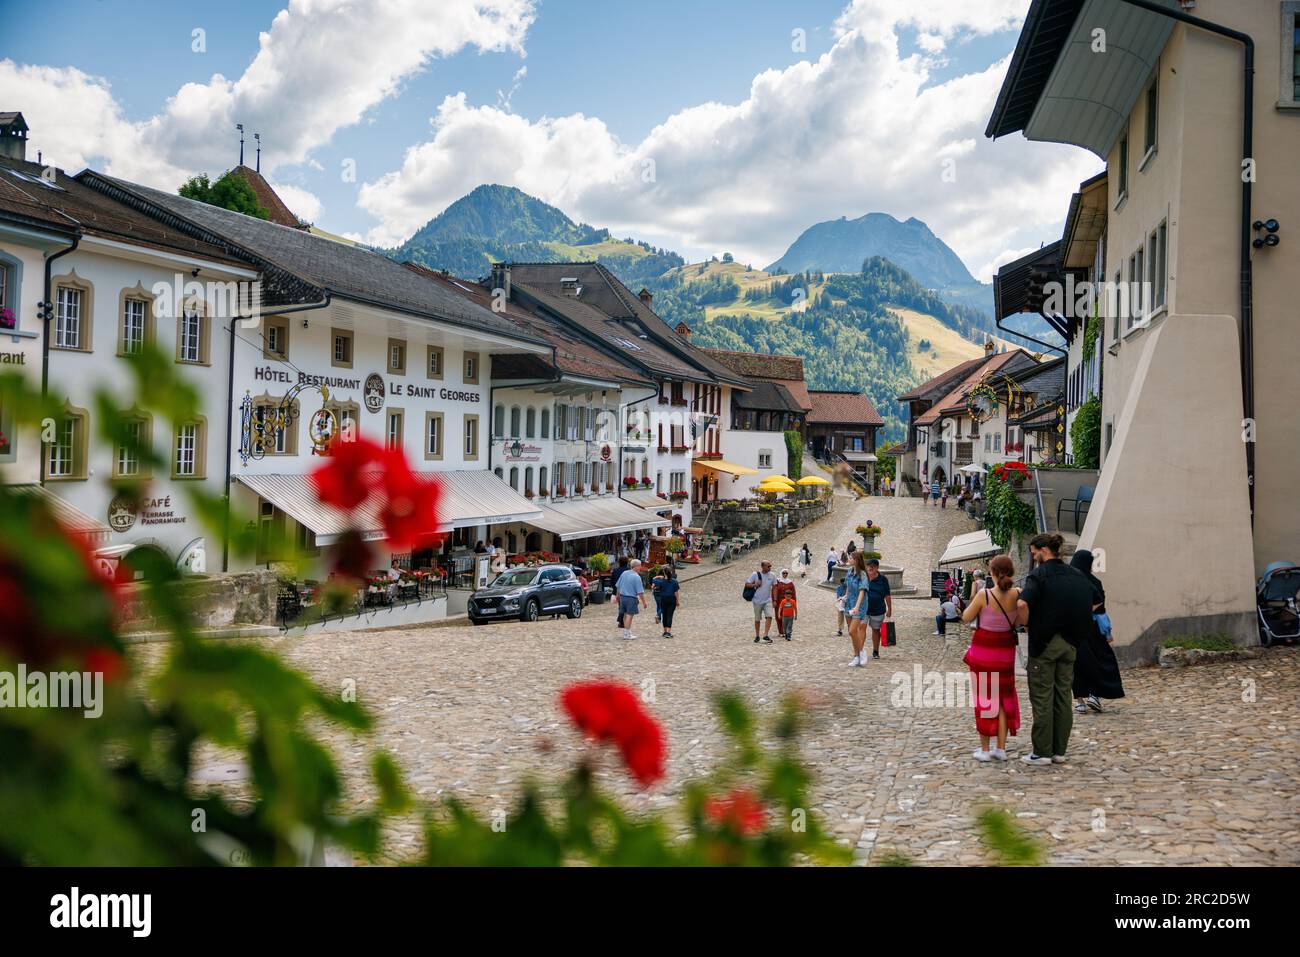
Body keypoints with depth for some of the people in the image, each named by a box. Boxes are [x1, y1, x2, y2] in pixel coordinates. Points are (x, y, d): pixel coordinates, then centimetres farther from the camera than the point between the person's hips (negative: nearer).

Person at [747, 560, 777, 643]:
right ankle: (757, 636, 23)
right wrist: (755, 585, -22)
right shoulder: (755, 575, -9)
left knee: (769, 616, -17)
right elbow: (747, 584, -4)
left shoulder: (772, 576, -1)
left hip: (768, 600, 2)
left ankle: (766, 635, -15)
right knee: (757, 619, 8)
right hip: (757, 601, -1)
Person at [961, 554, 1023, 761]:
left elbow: (966, 618, -7)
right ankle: (1001, 748, 13)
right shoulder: (1017, 594, -8)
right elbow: (1018, 622, 3)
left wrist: (974, 597, 4)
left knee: (984, 697, 7)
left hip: (983, 650, -3)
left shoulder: (984, 595, -18)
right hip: (1005, 651, 3)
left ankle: (985, 749, 10)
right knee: (1003, 697, 15)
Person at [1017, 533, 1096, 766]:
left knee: (1042, 698, 1)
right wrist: (1074, 630, 15)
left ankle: (1042, 752, 4)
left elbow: (1022, 604, -26)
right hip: (1070, 643, 6)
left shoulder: (1039, 575, -11)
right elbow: (1092, 605, 13)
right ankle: (1059, 751, 15)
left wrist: (1028, 625, -9)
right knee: (1063, 696, 10)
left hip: (1044, 643, -6)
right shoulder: (1077, 575, 9)